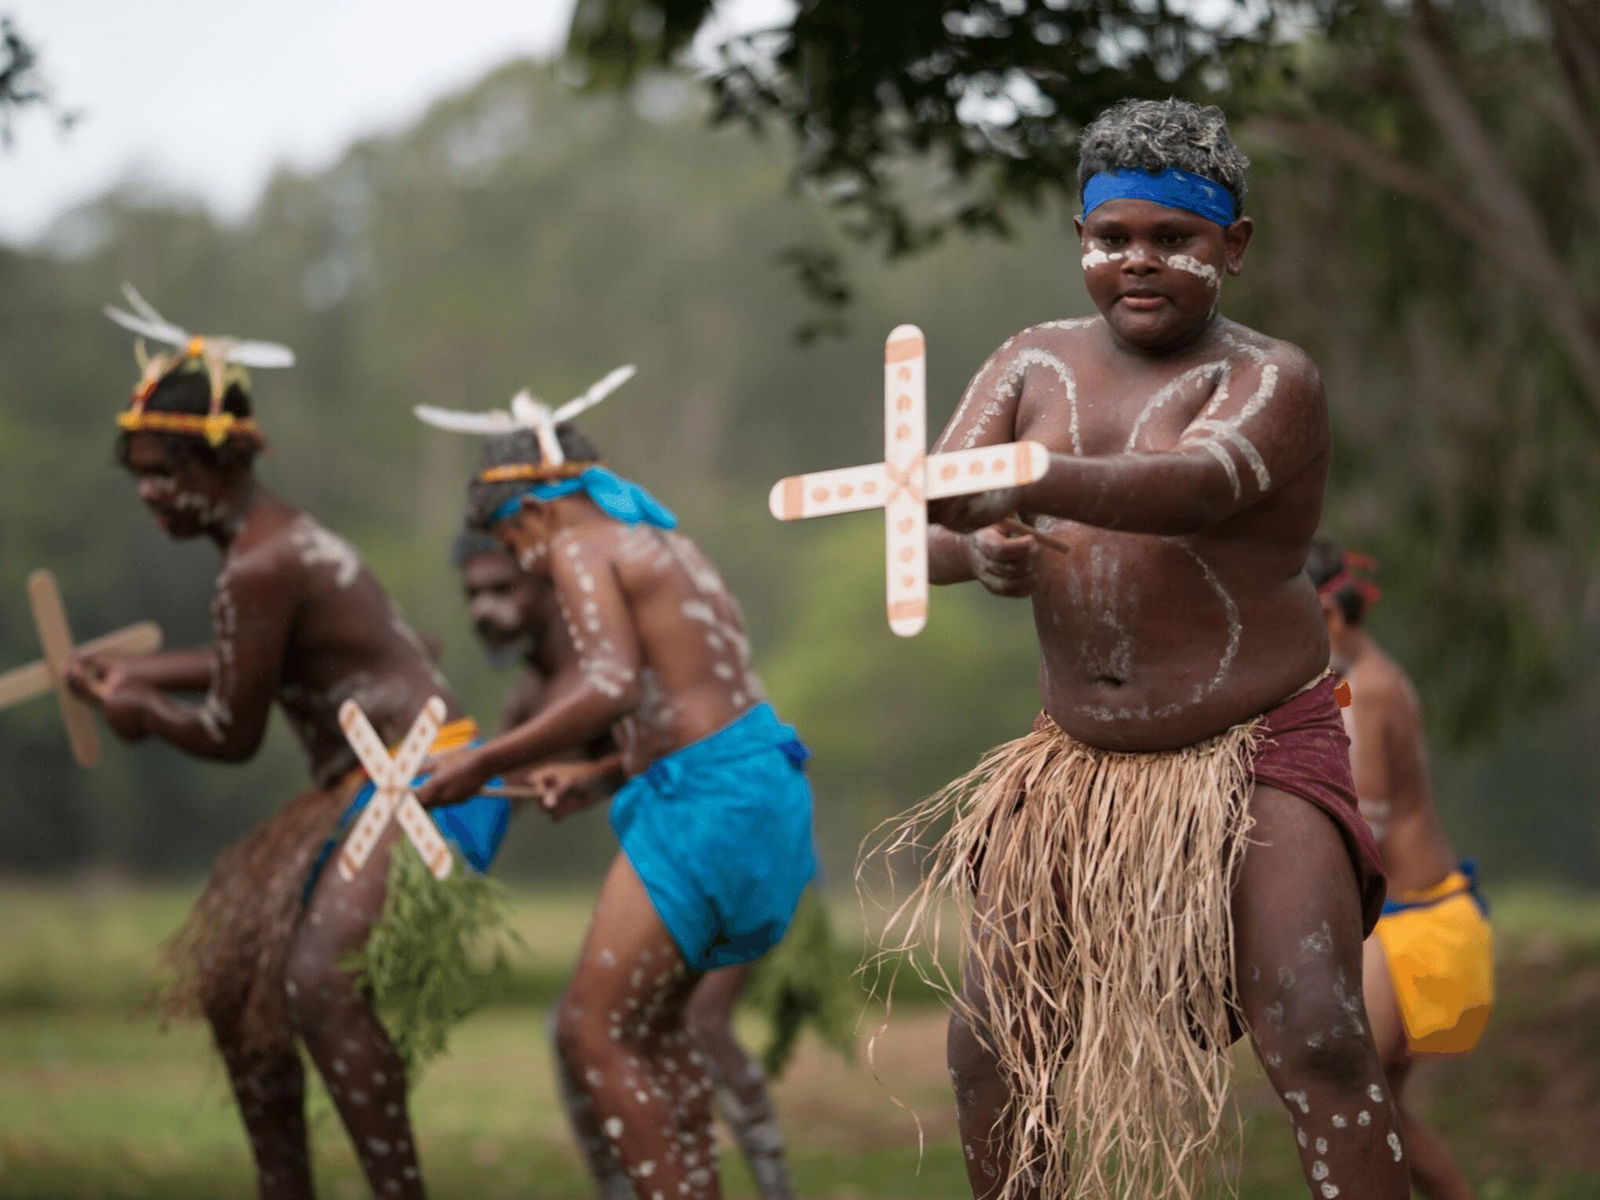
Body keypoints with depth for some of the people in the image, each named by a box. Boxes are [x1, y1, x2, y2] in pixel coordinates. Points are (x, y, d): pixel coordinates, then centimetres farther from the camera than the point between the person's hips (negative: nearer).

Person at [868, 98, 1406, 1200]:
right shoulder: (1034, 365, 5)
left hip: (1259, 747, -5)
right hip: (1080, 757, 5)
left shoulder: (1267, 381, -11)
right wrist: (979, 553, -30)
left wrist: (1029, 483, -53)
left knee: (1315, 1037, -21)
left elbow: (1197, 486, -34)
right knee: (991, 1048, 3)